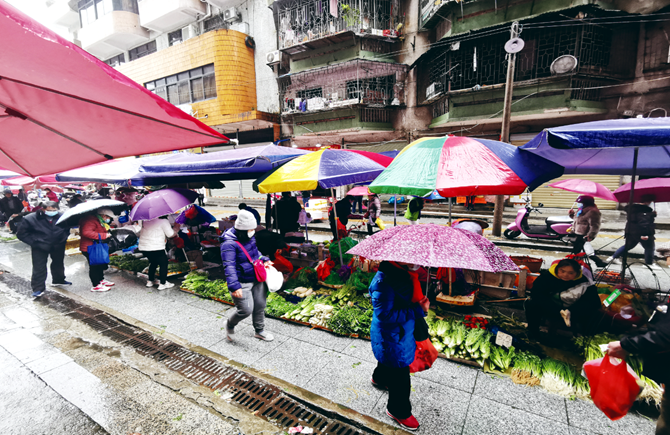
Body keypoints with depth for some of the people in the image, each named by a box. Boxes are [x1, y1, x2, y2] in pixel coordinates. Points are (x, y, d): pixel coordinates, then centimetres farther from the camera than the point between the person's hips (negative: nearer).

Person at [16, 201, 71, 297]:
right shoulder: (31, 218, -14)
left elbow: (68, 229, 9)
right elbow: (21, 234, -6)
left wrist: (64, 238, -2)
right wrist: (34, 242, -13)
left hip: (58, 247, 3)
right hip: (40, 248, -3)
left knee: (58, 264, 21)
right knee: (39, 268, -2)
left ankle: (58, 280, 42)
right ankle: (38, 289, 9)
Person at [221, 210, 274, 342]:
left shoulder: (249, 237, 4)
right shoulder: (229, 244, -22)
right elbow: (229, 267, -28)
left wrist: (264, 260, 8)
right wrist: (234, 286, -35)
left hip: (256, 279, 8)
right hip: (242, 283, -8)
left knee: (260, 305, 16)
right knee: (246, 310, -7)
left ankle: (260, 331, 38)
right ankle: (230, 325, 26)